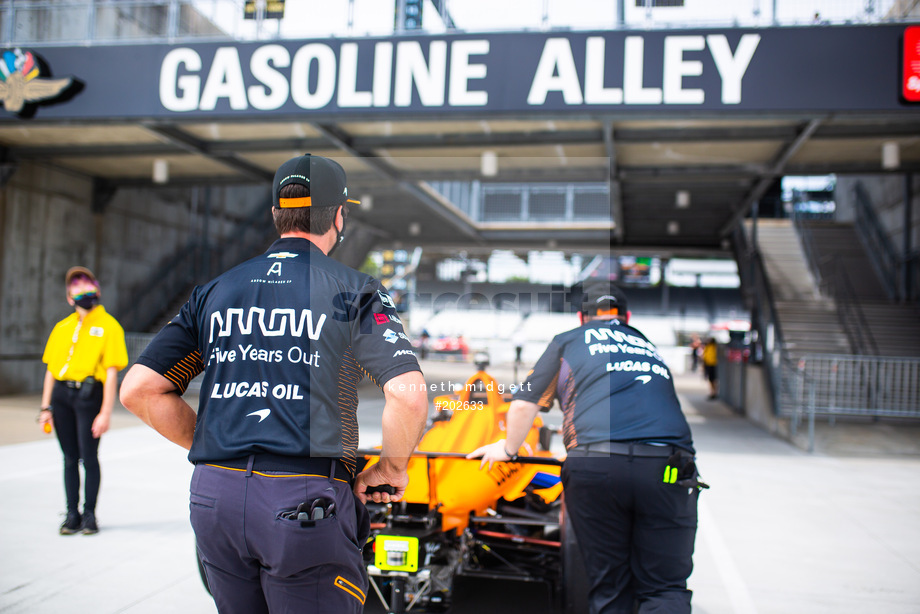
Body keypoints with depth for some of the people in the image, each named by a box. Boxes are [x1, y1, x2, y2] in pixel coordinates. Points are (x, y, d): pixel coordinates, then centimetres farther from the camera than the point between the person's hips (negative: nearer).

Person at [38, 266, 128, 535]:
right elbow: (51, 369, 16)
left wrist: (105, 413, -11)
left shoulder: (108, 326, 1)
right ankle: (72, 513, 17)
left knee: (88, 456, -4)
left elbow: (112, 373, -5)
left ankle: (89, 514, 10)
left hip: (89, 394, -4)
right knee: (70, 457, 8)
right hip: (61, 394, 4)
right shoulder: (62, 327, 15)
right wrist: (45, 408, 10)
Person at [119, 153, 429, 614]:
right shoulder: (354, 291, -2)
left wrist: (211, 449, 15)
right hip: (306, 499, -5)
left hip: (214, 495, 5)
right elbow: (409, 394, -16)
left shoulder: (214, 291, 10)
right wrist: (390, 469, 1)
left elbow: (138, 390, 6)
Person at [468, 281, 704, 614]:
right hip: (667, 467, 2)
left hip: (594, 465, -2)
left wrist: (507, 448, 37)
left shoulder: (568, 341, 21)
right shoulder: (649, 347, 32)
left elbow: (524, 404, 18)